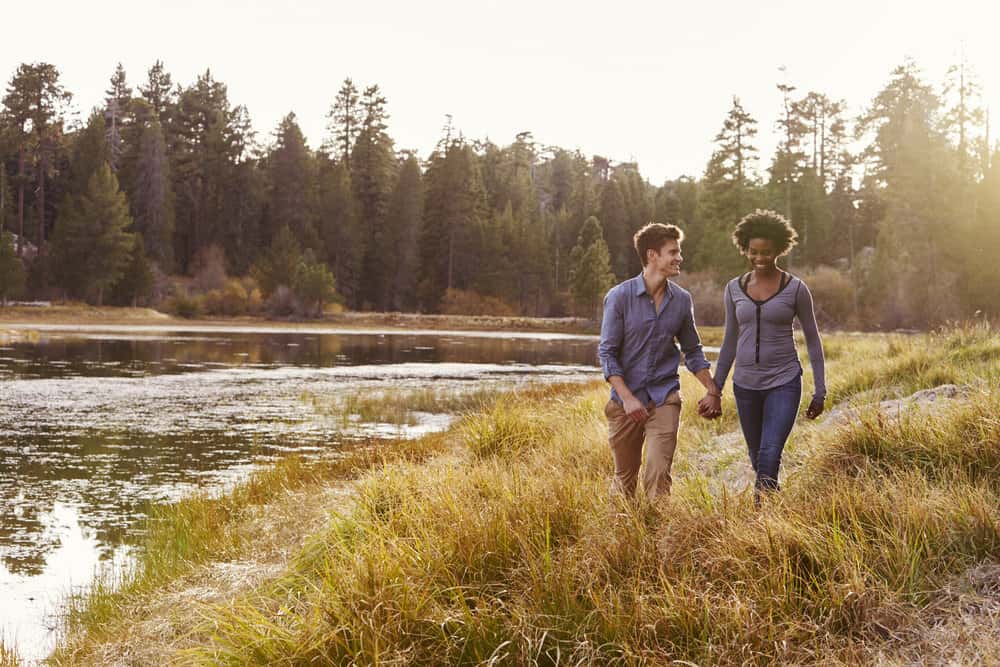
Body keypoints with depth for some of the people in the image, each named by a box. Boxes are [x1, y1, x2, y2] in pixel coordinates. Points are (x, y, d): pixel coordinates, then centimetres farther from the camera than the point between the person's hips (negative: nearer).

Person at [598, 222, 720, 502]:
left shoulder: (681, 300, 2)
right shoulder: (619, 296, -9)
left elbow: (692, 351, 14)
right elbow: (607, 352, -10)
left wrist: (712, 390, 4)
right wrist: (627, 398, -19)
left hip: (664, 398, 2)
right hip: (626, 398, -1)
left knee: (658, 474, -11)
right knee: (625, 477, 12)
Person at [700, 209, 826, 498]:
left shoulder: (796, 289, -5)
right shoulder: (734, 289, 4)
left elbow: (813, 340, 1)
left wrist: (820, 392, 0)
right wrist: (715, 391, 10)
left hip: (784, 382, -4)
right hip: (745, 384, 4)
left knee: (769, 456, -18)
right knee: (758, 459, 14)